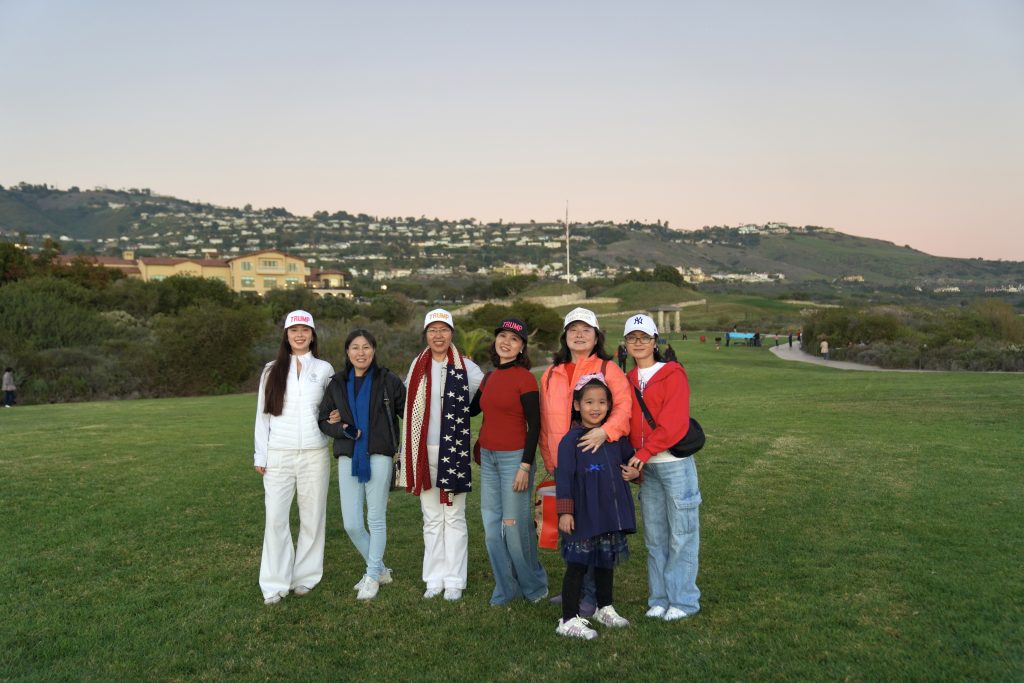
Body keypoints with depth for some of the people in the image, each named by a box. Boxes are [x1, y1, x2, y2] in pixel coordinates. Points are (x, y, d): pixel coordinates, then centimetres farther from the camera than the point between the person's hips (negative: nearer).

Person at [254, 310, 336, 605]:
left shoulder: (324, 370, 6)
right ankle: (275, 584, 7)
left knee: (312, 517, 5)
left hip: (314, 454, 0)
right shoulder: (272, 370, 7)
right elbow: (262, 415, 8)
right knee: (275, 519, -2)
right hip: (278, 455, 0)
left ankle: (305, 576, 19)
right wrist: (260, 456, 6)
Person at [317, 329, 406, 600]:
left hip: (378, 457, -3)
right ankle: (379, 569, 25)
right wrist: (343, 429, -10)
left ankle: (372, 577, 22)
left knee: (376, 519, 4)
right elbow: (323, 421, 9)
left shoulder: (388, 381, -1)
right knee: (352, 525, 2)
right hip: (348, 458, 3)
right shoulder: (337, 384, 8)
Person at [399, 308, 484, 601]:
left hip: (454, 451, -3)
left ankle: (455, 580, 12)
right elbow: (408, 407, 14)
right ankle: (435, 579, 19)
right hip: (423, 452, 3)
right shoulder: (417, 368, 9)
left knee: (454, 517, 3)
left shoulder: (466, 367, -3)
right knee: (431, 518, 10)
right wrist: (406, 454, 12)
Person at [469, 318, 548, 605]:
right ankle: (505, 589, 22)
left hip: (514, 457, -7)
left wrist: (525, 466, -16)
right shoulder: (489, 377, 11)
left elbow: (534, 425, -12)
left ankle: (534, 586, 20)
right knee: (491, 524, 9)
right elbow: (472, 409, 25)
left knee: (515, 525, -3)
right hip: (488, 457, 7)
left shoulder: (525, 378, -10)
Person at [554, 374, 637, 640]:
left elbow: (629, 458, 21)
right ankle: (569, 620, 9)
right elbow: (563, 478, -13)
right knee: (577, 564, 0)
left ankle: (605, 608, 37)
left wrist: (635, 471, -1)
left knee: (606, 561, 19)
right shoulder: (571, 440, -12)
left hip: (611, 513, 6)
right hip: (583, 515, -6)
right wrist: (565, 511, -17)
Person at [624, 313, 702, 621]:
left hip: (675, 463, -6)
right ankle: (660, 598, 23)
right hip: (646, 466, 6)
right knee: (654, 536, 12)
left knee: (681, 535, 2)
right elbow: (627, 423, 13)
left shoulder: (673, 375, -5)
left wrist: (644, 452, -17)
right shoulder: (628, 381, 13)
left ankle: (683, 600, 13)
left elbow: (674, 423, -14)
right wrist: (633, 459, 0)